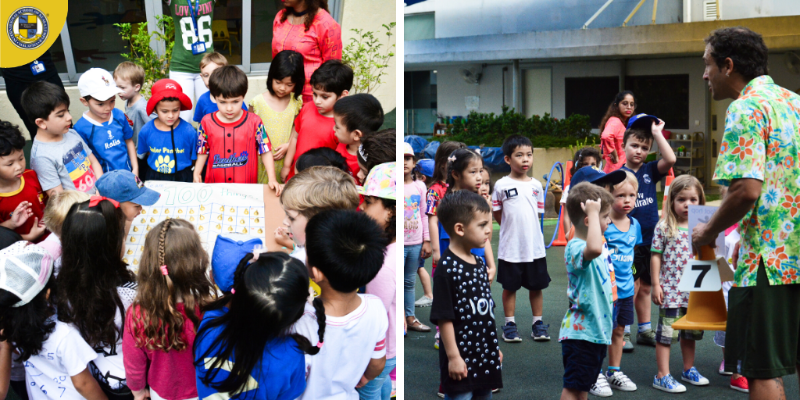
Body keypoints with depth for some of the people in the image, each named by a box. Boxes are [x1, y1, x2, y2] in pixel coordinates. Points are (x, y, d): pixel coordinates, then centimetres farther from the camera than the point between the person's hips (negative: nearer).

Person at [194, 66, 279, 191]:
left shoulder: (254, 122, -3)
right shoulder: (207, 123, 2)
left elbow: (265, 151, -1)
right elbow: (203, 151, 12)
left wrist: (272, 180, -9)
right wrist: (197, 173, -1)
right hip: (215, 185, 1)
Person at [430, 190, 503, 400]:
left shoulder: (479, 263, 7)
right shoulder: (447, 268, -18)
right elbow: (444, 317, -19)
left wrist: (494, 347, 18)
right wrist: (453, 356, -18)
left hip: (485, 355, 8)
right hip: (462, 358, -8)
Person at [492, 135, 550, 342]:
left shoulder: (536, 185, 5)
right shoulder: (501, 185, -5)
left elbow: (538, 212, 13)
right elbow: (497, 213, 2)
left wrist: (527, 230, 5)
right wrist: (511, 228, 1)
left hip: (535, 247, 3)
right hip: (510, 247, -3)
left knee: (536, 286, 10)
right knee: (510, 287, 7)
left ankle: (538, 323, 22)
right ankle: (510, 324, 19)